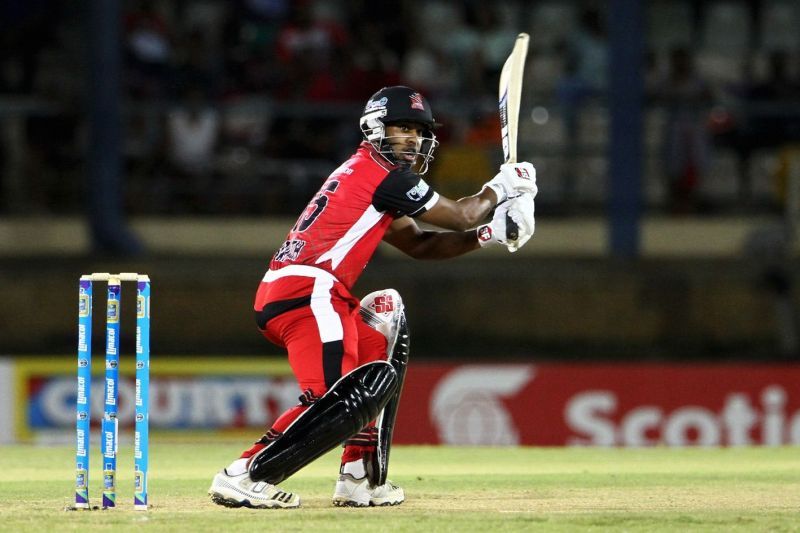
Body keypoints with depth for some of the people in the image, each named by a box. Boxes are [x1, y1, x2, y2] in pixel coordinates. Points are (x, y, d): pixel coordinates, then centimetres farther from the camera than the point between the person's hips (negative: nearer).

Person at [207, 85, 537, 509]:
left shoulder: (360, 173, 27)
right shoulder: (382, 173, -3)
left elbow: (419, 245, 29)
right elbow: (460, 216, 4)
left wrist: (486, 234, 20)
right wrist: (501, 187, 22)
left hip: (277, 297, 11)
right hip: (308, 291, -11)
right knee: (336, 399, -23)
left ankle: (359, 480, 16)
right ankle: (244, 476, -26)